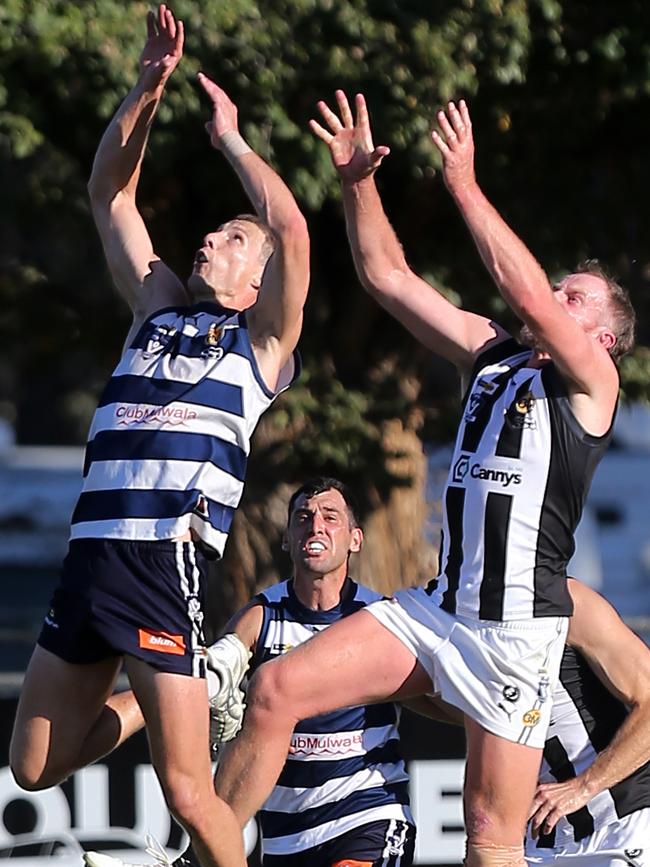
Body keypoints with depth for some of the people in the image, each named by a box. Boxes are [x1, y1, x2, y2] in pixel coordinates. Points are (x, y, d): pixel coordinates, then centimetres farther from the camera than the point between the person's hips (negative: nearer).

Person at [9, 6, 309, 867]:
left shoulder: (263, 340, 6)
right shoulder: (158, 308, 21)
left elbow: (292, 231, -9)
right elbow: (109, 193, 24)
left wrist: (230, 140, 3)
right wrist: (148, 90, 14)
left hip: (166, 569, -6)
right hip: (89, 561, 6)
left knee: (185, 790, -10)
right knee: (36, 768, 10)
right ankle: (142, 703, 35)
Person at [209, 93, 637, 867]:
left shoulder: (591, 381, -2)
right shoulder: (490, 354, 18)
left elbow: (527, 294, -20)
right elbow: (389, 279, 16)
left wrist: (465, 185, -21)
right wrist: (358, 182, 3)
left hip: (516, 627, -6)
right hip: (436, 607, 7)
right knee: (276, 688, -7)